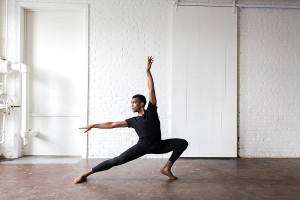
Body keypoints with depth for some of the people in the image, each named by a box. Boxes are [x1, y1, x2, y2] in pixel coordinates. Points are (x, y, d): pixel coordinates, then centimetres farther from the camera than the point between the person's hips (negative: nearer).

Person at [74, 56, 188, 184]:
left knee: (183, 143, -10)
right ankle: (86, 174, -8)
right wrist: (93, 125, 0)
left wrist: (148, 71, -14)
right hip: (143, 146, -1)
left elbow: (151, 89, -9)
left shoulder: (151, 110, -3)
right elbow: (113, 124, 4)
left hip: (158, 145, 1)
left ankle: (166, 168, -5)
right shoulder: (133, 121, 1)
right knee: (118, 160, -14)